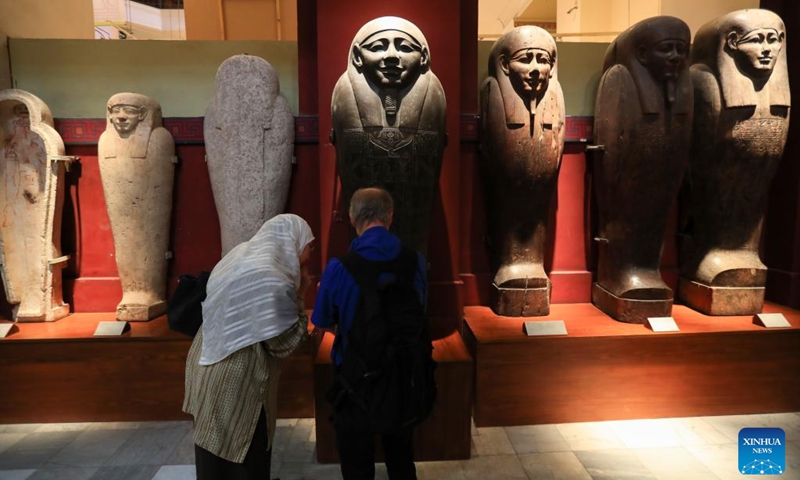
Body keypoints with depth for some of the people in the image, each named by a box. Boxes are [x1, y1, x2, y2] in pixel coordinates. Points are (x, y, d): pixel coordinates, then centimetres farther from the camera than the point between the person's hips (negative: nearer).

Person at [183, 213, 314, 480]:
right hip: (235, 384, -9)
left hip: (212, 372, 9)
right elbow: (283, 343, -19)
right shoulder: (271, 279, -24)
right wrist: (298, 294, -13)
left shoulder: (242, 255, 5)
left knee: (216, 456, 22)